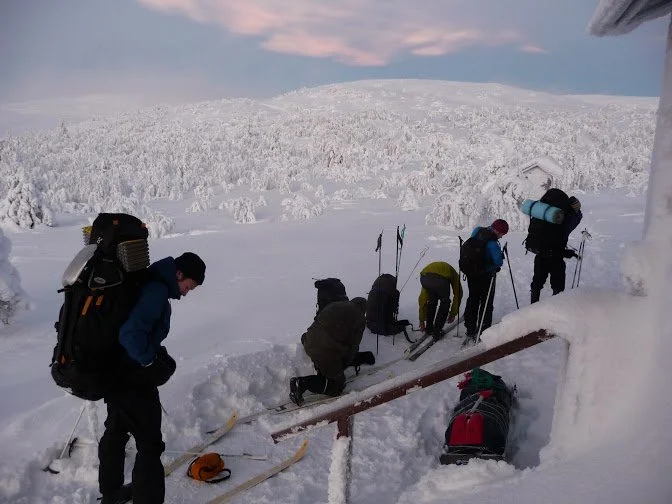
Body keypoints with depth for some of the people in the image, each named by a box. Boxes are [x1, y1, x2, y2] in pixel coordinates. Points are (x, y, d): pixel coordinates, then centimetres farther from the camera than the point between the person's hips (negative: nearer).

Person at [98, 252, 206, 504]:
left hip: (116, 373, 11)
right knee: (150, 444, 1)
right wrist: (151, 361, -20)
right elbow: (131, 334, -33)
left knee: (117, 431, 25)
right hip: (134, 379, -11)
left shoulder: (150, 284, 7)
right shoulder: (157, 290, -23)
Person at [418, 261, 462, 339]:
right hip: (440, 278, -3)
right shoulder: (454, 274, 39)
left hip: (424, 277, 3)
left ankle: (429, 327, 34)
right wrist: (453, 314, 42)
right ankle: (437, 331, 20)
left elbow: (422, 299, 42)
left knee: (432, 300, 32)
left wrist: (422, 320, 47)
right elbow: (458, 295, 34)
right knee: (445, 302, 23)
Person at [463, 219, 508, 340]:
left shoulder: (477, 232, -6)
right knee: (486, 303, 9)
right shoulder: (492, 244, -27)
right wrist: (501, 257, -5)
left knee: (472, 300, 18)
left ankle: (470, 329, 26)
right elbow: (498, 262, -28)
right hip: (486, 276, -7)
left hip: (471, 274, 7)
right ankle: (483, 332, 12)